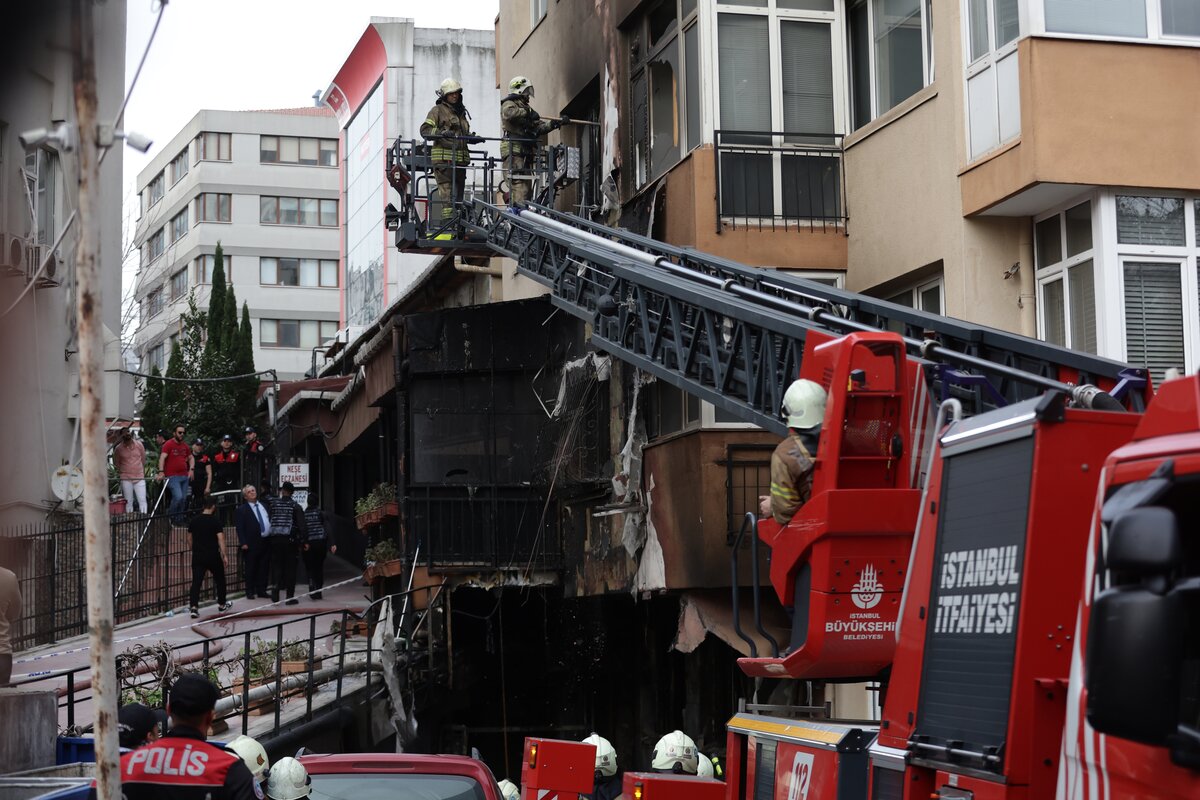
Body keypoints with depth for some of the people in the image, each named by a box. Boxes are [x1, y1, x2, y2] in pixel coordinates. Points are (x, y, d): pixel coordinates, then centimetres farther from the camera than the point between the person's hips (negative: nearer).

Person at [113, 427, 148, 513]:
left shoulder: (139, 445, 2)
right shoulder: (118, 448, -2)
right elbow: (116, 463, 13)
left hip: (139, 478, 1)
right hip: (126, 479, -1)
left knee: (142, 501, -6)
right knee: (128, 503, 1)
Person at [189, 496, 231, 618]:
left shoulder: (194, 520, 4)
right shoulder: (215, 520, -9)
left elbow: (190, 538, 13)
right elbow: (220, 538, -16)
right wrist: (224, 555, -16)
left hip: (198, 556, 3)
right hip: (213, 555, -3)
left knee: (196, 581, -2)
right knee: (220, 579, 17)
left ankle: (194, 607, -17)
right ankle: (222, 604, 29)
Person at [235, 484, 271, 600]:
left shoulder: (264, 506, 16)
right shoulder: (241, 510, -3)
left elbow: (271, 521, 19)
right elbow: (240, 528, -9)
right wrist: (243, 543, -17)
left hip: (266, 541, 5)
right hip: (252, 544, -5)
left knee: (263, 568, 10)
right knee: (250, 569, 0)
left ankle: (261, 590, 18)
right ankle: (250, 592, 5)